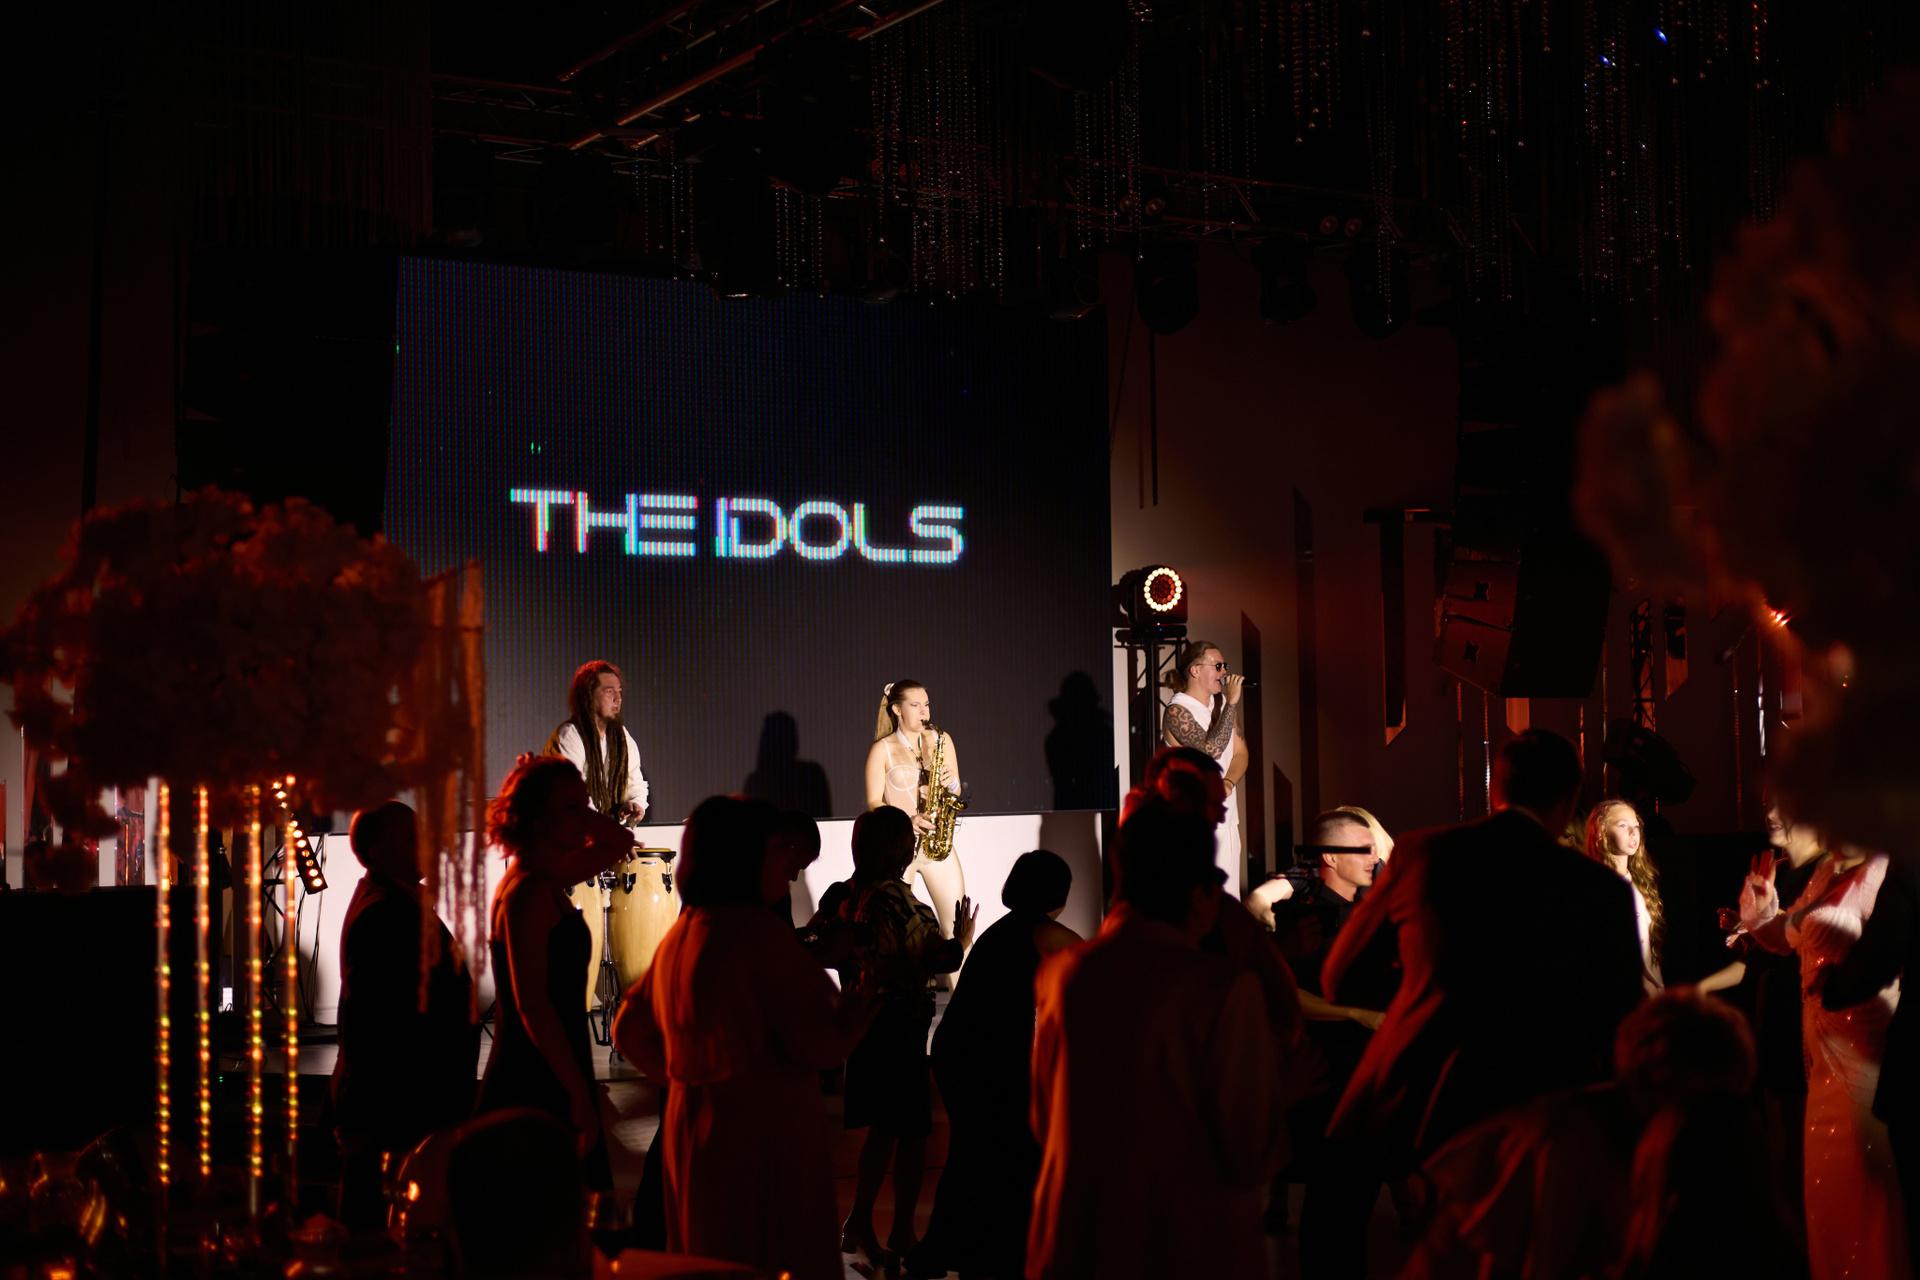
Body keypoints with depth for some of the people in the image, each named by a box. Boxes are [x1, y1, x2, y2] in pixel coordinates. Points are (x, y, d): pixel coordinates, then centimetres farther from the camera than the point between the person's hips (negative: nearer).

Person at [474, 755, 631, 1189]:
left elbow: (619, 841, 28)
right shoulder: (527, 892, -15)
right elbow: (533, 1005, -21)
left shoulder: (545, 880, 12)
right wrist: (580, 1097, -21)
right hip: (538, 1090, -10)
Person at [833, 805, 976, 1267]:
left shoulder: (851, 894, 6)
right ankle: (902, 1235, 10)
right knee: (912, 1130, 2)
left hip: (865, 1016, 9)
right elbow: (929, 959, -22)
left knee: (884, 1126, 18)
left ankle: (859, 1224, 22)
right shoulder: (896, 897, -21)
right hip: (900, 1021, -9)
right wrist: (962, 939, -6)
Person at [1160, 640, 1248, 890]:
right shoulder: (1177, 712, -11)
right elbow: (1212, 749, -23)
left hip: (1225, 818, 7)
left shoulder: (1220, 705, 13)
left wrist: (1228, 784, -7)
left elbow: (1240, 753, 13)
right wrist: (1231, 703, -18)